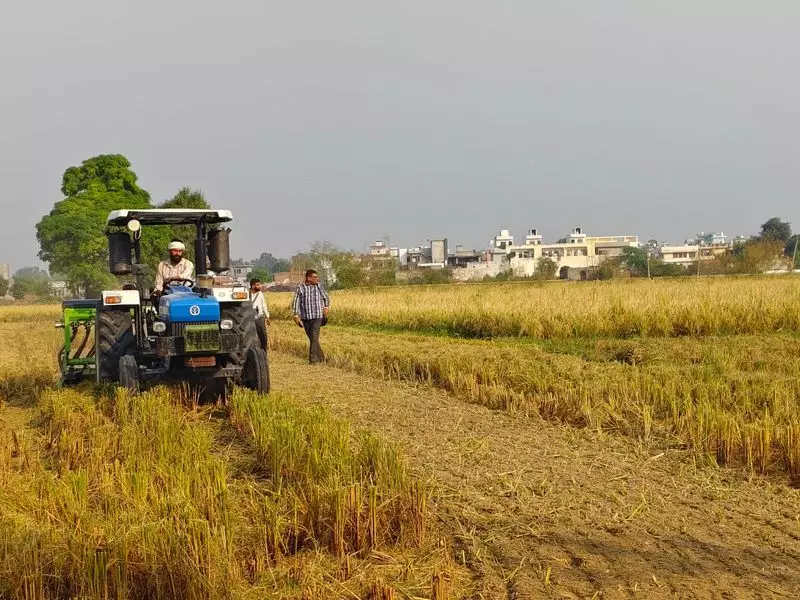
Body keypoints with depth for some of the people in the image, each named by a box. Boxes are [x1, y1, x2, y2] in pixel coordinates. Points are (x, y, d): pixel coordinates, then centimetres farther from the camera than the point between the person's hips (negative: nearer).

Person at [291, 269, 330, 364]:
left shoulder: (319, 286, 1)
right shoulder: (300, 288, -3)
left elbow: (326, 298, 17)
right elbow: (296, 302, -2)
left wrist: (326, 308, 4)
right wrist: (296, 316, -9)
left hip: (317, 317, -1)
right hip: (305, 318, 1)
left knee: (314, 337, -13)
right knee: (312, 338, 9)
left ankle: (312, 358, -10)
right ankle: (321, 357, 24)